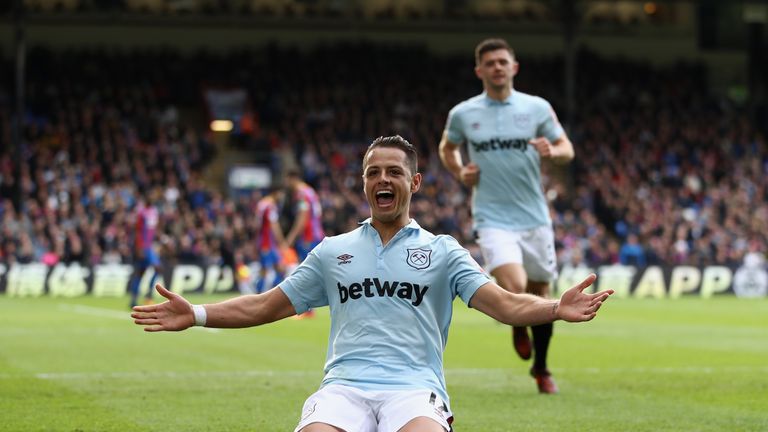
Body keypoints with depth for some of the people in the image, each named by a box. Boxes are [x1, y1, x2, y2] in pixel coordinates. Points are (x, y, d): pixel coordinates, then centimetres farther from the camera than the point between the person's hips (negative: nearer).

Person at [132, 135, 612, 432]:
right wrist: (196, 315, 11)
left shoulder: (442, 251, 16)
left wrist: (557, 308, -15)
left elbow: (505, 304, 5)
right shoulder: (333, 252, 23)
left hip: (414, 389, -2)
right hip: (344, 388, 2)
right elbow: (266, 306, 24)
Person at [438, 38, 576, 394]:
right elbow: (447, 148, 19)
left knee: (540, 294, 10)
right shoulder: (462, 114, 1)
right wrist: (459, 172, -1)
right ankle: (518, 326, 14)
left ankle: (541, 368, 32)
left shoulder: (537, 108, 1)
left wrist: (551, 151, -17)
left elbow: (567, 149, 7)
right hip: (493, 218, -2)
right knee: (514, 289, -23)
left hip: (535, 217, 2)